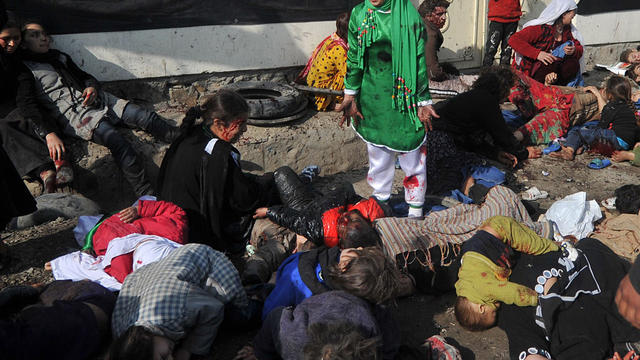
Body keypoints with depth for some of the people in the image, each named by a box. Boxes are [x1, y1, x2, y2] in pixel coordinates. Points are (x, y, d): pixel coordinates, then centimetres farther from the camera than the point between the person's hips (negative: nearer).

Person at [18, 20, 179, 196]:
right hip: (71, 113, -7)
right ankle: (148, 196, -34)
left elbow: (86, 77, 31)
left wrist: (92, 87, 5)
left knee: (146, 117, -14)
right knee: (115, 139, -31)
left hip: (95, 100, 7)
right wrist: (49, 135, -21)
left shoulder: (59, 57, 24)